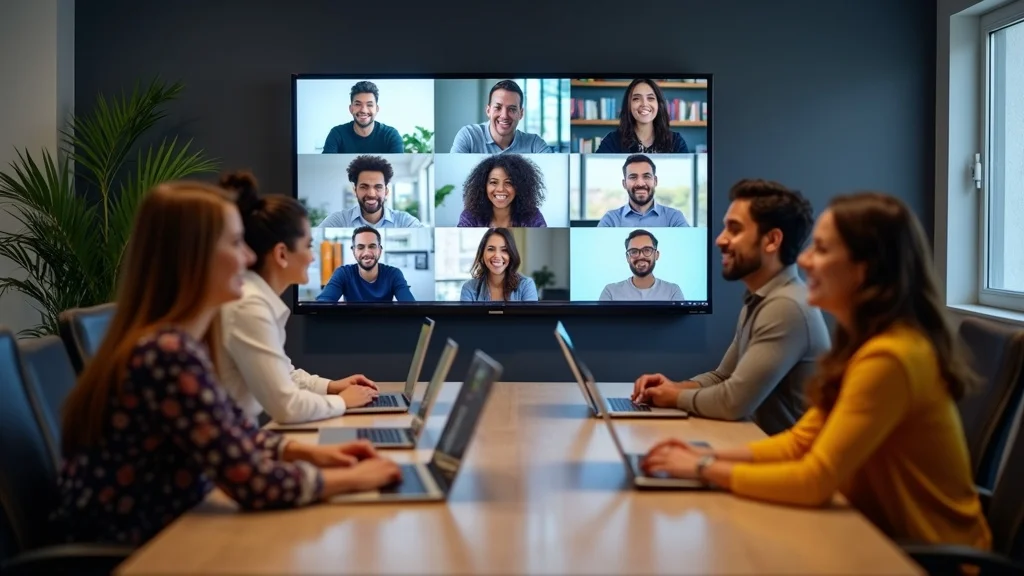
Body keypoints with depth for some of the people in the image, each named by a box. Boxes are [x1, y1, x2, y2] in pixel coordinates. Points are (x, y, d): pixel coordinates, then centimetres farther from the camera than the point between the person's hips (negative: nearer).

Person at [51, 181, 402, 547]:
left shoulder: (174, 343, 5)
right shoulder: (170, 354, -24)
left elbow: (237, 437, 14)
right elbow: (257, 484, -24)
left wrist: (311, 452, 0)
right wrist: (356, 478, -12)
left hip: (146, 542, 8)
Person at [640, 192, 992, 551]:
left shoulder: (887, 357, -24)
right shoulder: (862, 342, 5)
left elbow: (815, 481, -25)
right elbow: (801, 441, 8)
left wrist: (705, 470, -16)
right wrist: (708, 455, -5)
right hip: (894, 535, 7)